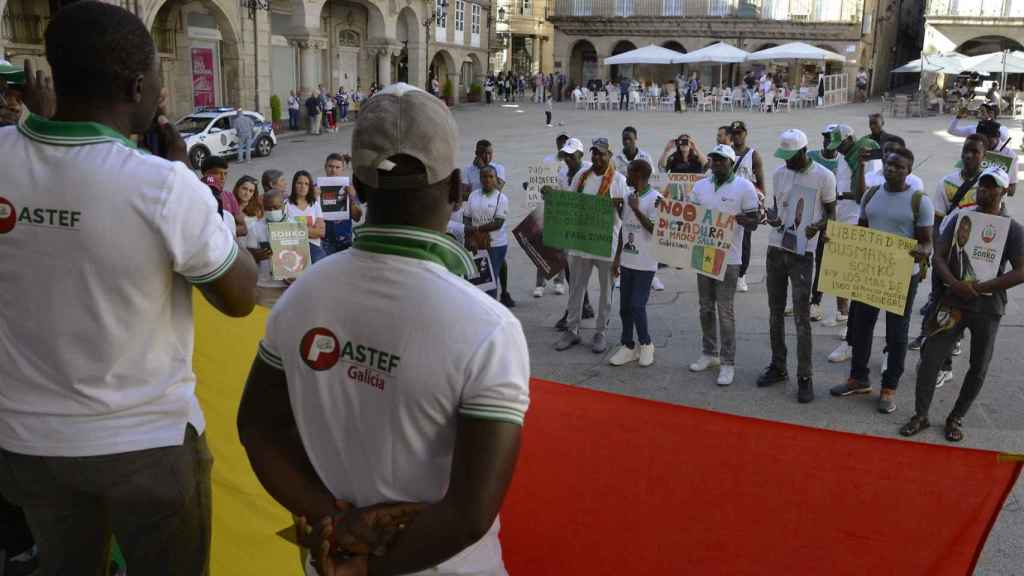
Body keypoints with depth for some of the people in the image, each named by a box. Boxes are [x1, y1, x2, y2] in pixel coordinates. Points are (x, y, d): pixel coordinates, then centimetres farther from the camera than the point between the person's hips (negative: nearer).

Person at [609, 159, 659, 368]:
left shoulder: (655, 199, -12)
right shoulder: (629, 197, 11)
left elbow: (656, 229, -19)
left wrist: (636, 209, -22)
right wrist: (617, 258, 16)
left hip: (645, 263, -7)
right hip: (627, 262, 7)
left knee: (637, 305, -7)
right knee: (625, 306, 9)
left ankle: (645, 344, 15)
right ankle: (628, 346, 21)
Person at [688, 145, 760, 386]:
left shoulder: (744, 187, -6)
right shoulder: (700, 186, 8)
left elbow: (754, 222, -6)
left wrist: (738, 219, -27)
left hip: (728, 257, -5)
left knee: (725, 309, -4)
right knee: (706, 307, 12)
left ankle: (728, 362, 3)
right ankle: (709, 353, 25)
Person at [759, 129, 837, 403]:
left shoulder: (824, 177, -9)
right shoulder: (779, 173, 5)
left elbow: (831, 213, -1)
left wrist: (818, 226, -22)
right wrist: (772, 217, -8)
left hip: (803, 253, -5)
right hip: (776, 249, 5)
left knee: (801, 318, -5)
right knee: (776, 312, 13)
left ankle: (805, 377, 4)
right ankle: (778, 367, 26)